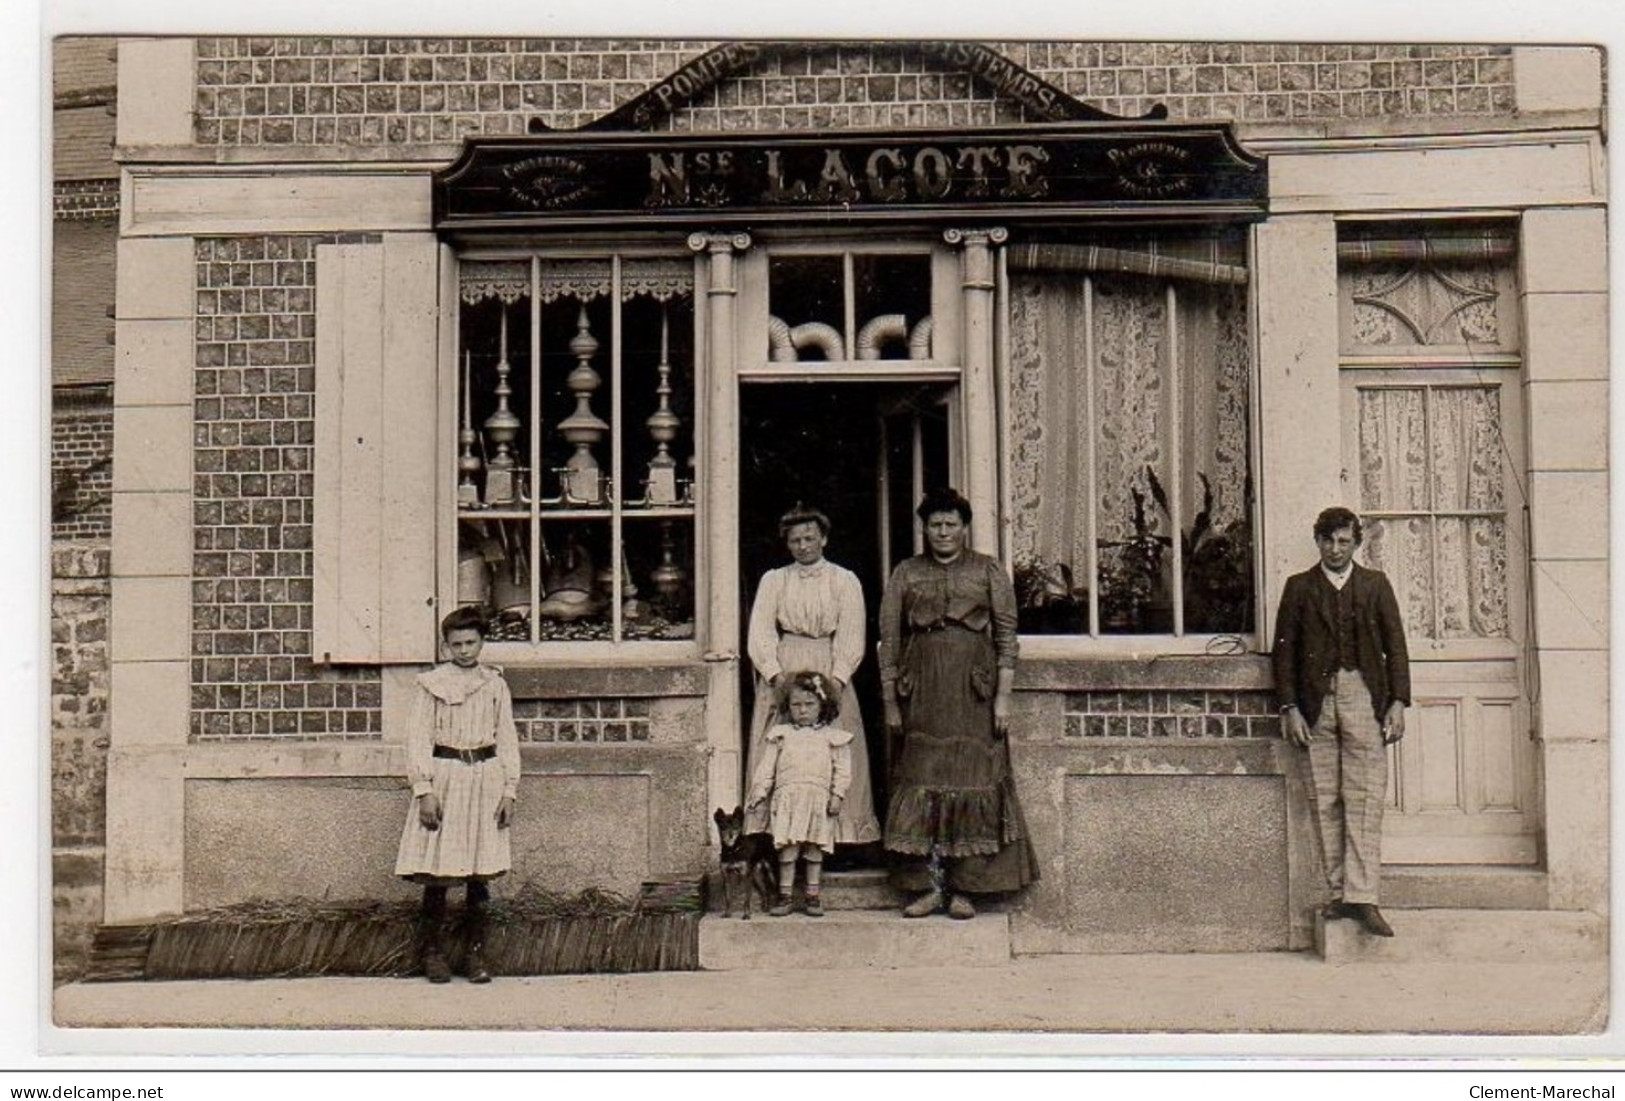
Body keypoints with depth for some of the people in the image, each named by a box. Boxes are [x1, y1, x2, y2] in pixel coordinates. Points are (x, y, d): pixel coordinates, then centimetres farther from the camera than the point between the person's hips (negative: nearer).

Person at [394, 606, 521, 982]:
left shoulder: (495, 684, 9)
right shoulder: (432, 683, 2)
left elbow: (507, 739, 10)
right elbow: (419, 739, 0)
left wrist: (509, 790, 4)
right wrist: (423, 789, -9)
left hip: (485, 779, 2)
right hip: (444, 777, -2)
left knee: (480, 870, 4)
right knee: (438, 868, -3)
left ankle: (476, 952, 14)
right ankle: (431, 950, 11)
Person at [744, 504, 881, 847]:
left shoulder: (845, 581, 9)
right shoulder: (773, 580, 12)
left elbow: (851, 639, 1)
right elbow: (759, 636, 3)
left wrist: (836, 680, -13)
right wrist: (777, 676, -11)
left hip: (830, 675, -1)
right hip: (782, 674, 1)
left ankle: (836, 837, -3)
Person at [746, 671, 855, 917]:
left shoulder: (834, 737, 10)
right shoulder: (780, 734, 13)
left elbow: (842, 770, 6)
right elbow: (766, 766, 11)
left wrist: (837, 795, -5)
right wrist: (759, 792, 2)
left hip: (818, 798, 0)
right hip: (787, 797, 0)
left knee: (814, 848, 2)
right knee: (787, 847, -5)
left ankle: (813, 895, 10)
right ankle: (784, 895, 2)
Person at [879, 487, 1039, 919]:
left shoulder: (988, 571, 7)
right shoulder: (906, 573, 10)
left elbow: (1007, 635, 3)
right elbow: (888, 639, 8)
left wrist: (1002, 696, -5)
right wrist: (890, 703, 2)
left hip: (973, 689, -1)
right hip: (921, 692, 1)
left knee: (972, 782, -1)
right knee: (922, 782, -1)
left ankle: (964, 888, 6)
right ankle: (929, 886, 6)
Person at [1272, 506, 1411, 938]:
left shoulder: (1375, 585, 11)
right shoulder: (1299, 588, 10)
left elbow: (1395, 645, 9)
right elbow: (1284, 650, 7)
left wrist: (1397, 703, 0)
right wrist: (1289, 708, -1)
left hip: (1363, 697, -1)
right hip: (1317, 701, 1)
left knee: (1365, 801, -8)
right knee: (1326, 804, 2)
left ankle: (1362, 898, -9)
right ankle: (1339, 893, 9)